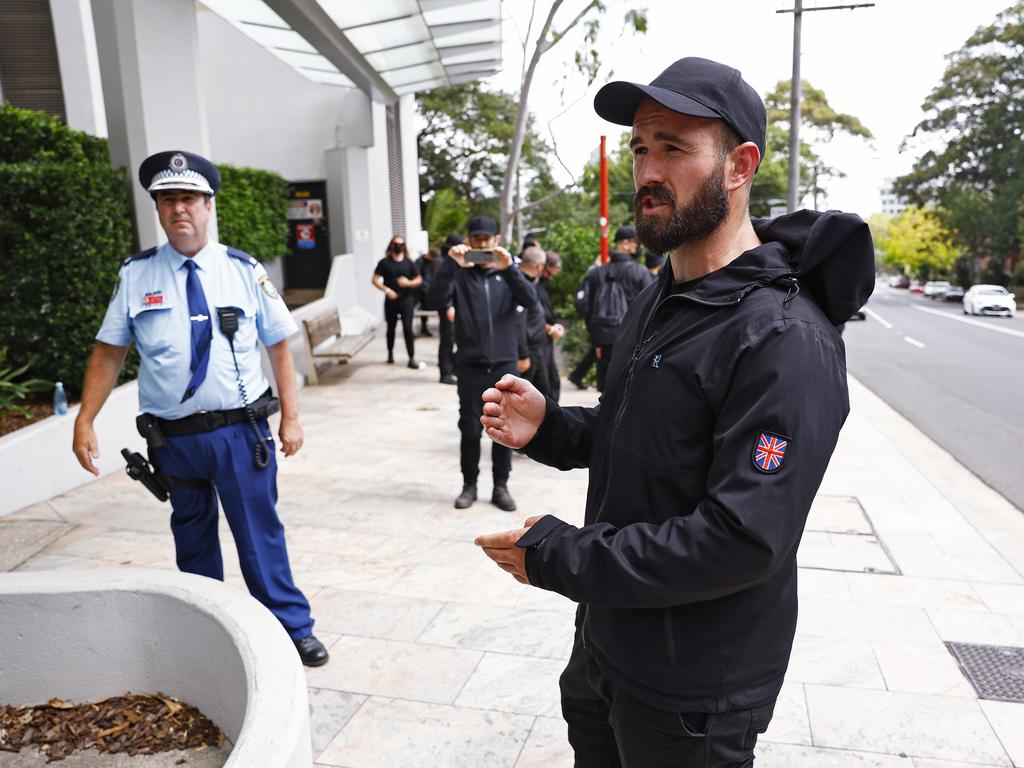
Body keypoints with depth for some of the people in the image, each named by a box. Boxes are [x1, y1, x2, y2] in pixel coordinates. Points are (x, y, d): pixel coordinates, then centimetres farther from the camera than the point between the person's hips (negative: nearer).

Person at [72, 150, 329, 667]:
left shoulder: (244, 270, -2)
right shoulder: (135, 275, 1)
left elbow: (279, 346, -1)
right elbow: (109, 352, 3)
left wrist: (290, 416, -5)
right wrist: (85, 421, -5)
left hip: (241, 431, -2)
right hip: (173, 438, 2)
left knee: (260, 535, 5)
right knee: (192, 540, 18)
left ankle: (293, 629, 22)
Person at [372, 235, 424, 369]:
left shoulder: (409, 263, 6)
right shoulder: (384, 262, 1)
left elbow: (419, 280, 9)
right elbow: (375, 279, -3)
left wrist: (408, 283, -11)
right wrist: (386, 290, -16)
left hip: (406, 300, 0)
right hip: (391, 300, 0)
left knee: (408, 328, -8)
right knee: (391, 328, 13)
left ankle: (412, 358, -6)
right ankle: (390, 352, 35)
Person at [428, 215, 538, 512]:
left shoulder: (507, 272, 6)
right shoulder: (460, 274, 4)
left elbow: (530, 301, -12)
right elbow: (439, 300, -14)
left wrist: (509, 268, -26)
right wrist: (449, 264, -27)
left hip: (504, 364, 1)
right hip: (470, 365, -1)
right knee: (470, 429, 5)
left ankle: (500, 486, 19)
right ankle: (469, 485, 20)